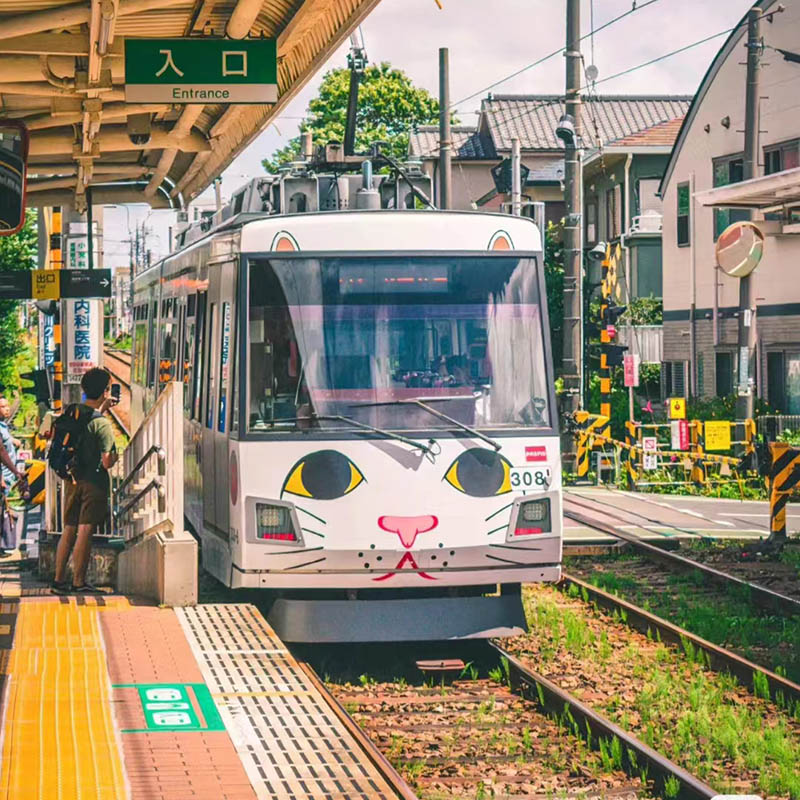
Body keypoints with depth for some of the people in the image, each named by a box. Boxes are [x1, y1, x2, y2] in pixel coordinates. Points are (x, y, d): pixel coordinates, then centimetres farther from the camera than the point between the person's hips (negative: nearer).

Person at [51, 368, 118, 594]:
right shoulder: (102, 424, -18)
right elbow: (106, 462, -19)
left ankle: (59, 578, 14)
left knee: (69, 530, 13)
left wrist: (101, 409, 24)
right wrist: (115, 456, 2)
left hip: (73, 480, 6)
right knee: (85, 532, -1)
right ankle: (78, 582, 4)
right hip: (94, 482, -6)